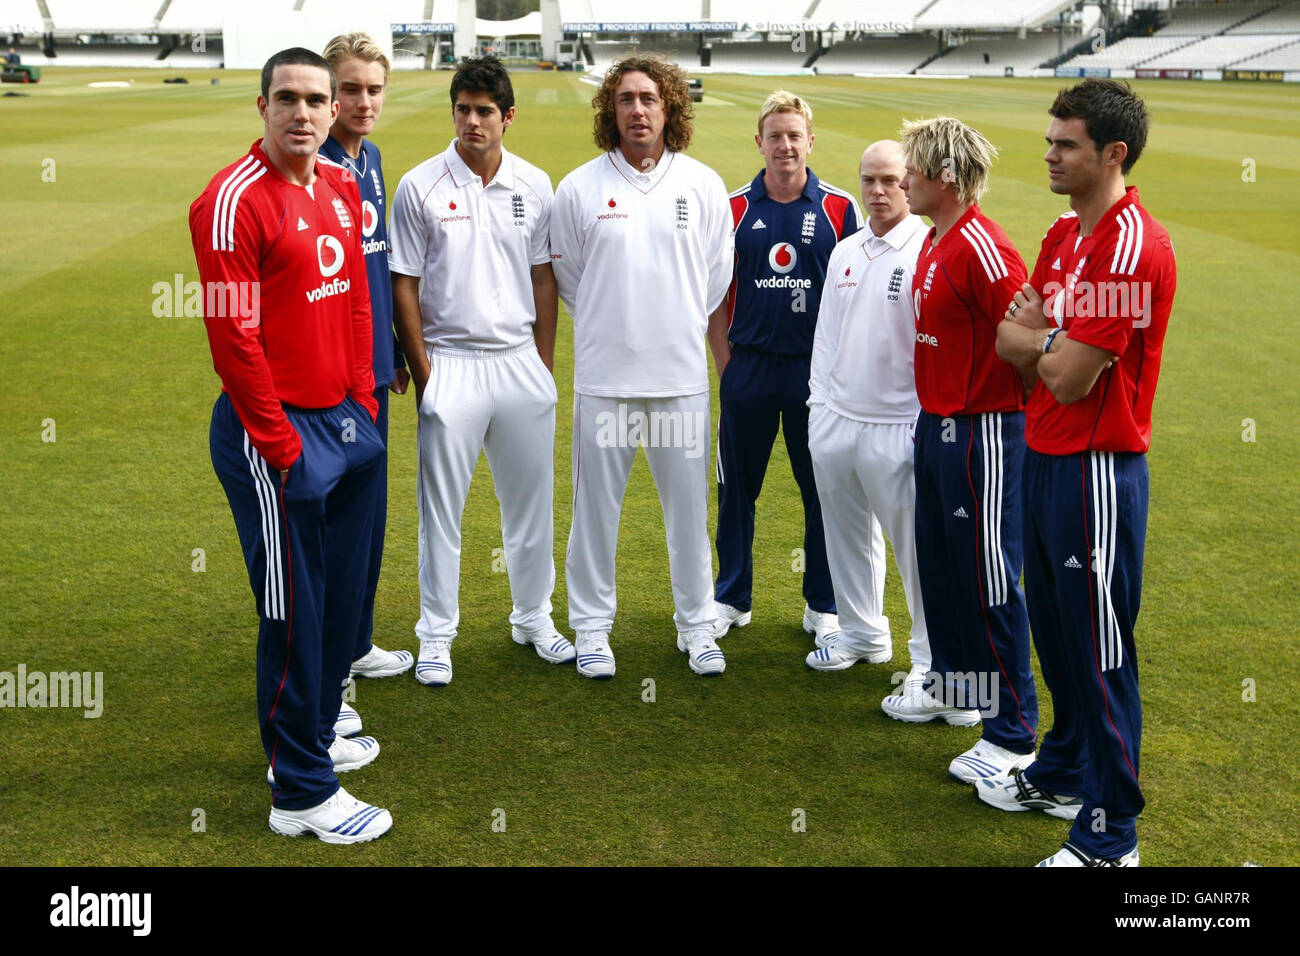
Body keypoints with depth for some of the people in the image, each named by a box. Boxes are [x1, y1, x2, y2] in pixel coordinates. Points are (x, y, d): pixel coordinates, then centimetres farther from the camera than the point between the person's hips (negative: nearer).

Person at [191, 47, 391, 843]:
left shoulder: (341, 186, 10)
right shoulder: (236, 200, -14)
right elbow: (233, 339, -17)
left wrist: (363, 403, 12)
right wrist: (281, 446, -14)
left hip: (346, 419, 8)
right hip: (280, 431, -8)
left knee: (341, 591, 18)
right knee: (294, 610, 2)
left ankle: (314, 735, 37)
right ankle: (302, 793, 16)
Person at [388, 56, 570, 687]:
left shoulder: (534, 185, 5)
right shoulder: (420, 186, -4)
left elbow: (543, 276, 11)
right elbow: (404, 285, -2)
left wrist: (545, 365, 8)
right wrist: (421, 372, -6)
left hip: (520, 363, 3)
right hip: (451, 365, -3)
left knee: (531, 499, 11)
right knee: (441, 507, 4)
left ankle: (533, 617, 28)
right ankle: (436, 635, 16)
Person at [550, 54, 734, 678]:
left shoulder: (703, 185, 3)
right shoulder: (579, 188, 0)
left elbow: (718, 274, 12)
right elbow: (567, 275, 10)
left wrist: (680, 326, 13)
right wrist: (612, 325, 12)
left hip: (681, 374, 1)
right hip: (603, 375, -1)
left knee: (688, 504, 8)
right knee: (596, 504, 5)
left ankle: (696, 625, 22)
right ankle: (591, 625, 20)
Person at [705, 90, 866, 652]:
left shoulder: (840, 208, 2)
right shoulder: (734, 208, 5)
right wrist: (726, 364, 1)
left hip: (819, 371, -1)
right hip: (748, 368, 1)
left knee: (823, 489, 7)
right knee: (737, 487, 8)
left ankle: (824, 605, 21)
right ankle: (731, 598, 24)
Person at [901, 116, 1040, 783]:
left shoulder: (982, 248, -20)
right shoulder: (933, 244, 11)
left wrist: (1017, 411, -13)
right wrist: (935, 414, 16)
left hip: (981, 432, -10)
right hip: (936, 423, 10)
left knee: (991, 583, -2)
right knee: (938, 564, 20)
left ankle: (1013, 734, 9)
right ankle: (954, 686, 39)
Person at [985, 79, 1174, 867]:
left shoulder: (1131, 245, -18)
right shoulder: (1062, 236, 12)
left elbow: (1071, 378, -21)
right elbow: (1012, 344, 9)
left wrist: (1036, 337, -2)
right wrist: (1047, 338, -12)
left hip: (1097, 469, -9)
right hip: (1044, 456, 9)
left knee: (1102, 652, 0)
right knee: (1055, 631, 21)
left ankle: (1109, 837, 13)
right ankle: (1062, 773, 40)